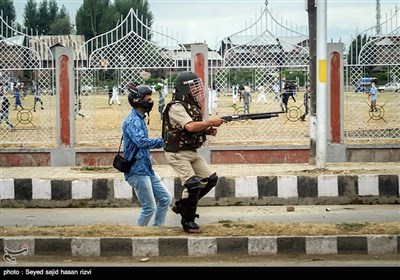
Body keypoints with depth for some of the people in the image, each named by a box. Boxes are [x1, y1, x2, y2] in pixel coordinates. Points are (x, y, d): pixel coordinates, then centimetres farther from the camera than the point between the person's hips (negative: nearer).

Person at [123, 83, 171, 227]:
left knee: (165, 198, 10)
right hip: (137, 171, -10)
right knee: (149, 208, -7)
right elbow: (141, 141, -33)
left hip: (147, 170, 10)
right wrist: (164, 141, -33)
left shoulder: (140, 118, 15)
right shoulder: (133, 120, -17)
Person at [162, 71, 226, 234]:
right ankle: (188, 222, -2)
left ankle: (181, 205, 21)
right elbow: (190, 126, -31)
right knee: (193, 185, -17)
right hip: (177, 154, -9)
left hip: (192, 152, 9)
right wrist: (211, 122, -22)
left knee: (210, 180, 8)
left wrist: (208, 130, -1)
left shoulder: (193, 105, 10)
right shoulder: (176, 107, -19)